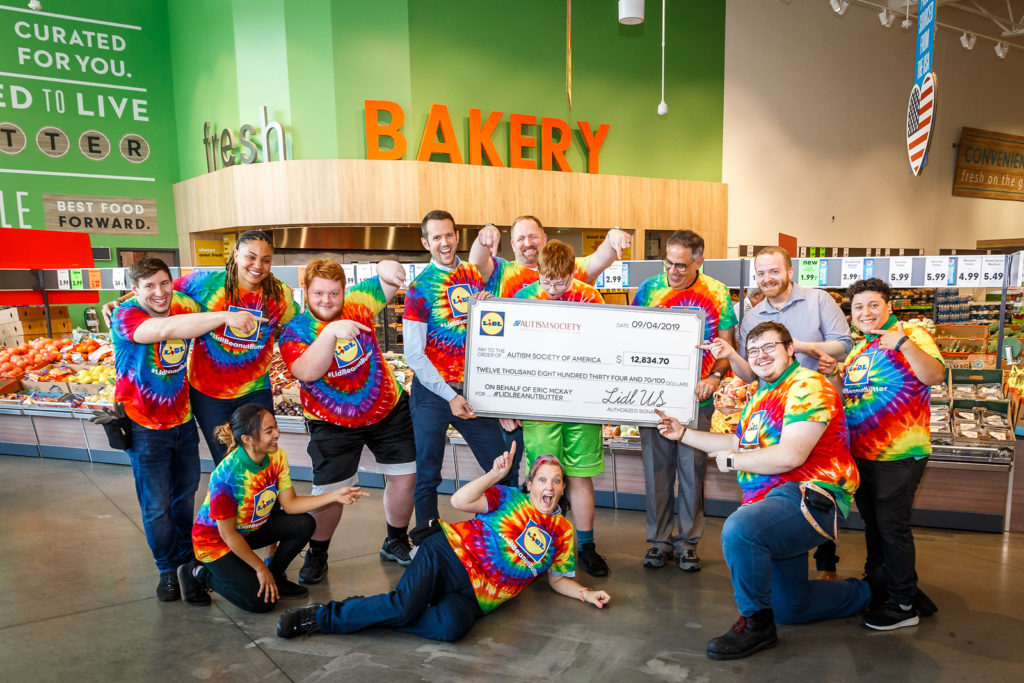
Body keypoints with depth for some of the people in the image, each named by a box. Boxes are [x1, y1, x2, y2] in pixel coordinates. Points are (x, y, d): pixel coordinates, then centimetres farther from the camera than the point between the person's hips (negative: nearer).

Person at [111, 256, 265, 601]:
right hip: (145, 428, -5)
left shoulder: (184, 308, -5)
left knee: (186, 496, 20)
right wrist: (225, 316, -48)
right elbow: (165, 330, -42)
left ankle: (187, 556, 42)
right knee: (157, 506, 6)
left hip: (183, 422, 5)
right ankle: (168, 570, 27)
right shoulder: (125, 318, -22)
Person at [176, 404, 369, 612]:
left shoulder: (277, 457, -15)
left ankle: (274, 578, 7)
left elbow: (289, 504, -11)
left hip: (251, 528, 6)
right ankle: (199, 574, 7)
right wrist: (260, 568, -15)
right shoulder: (227, 475, -34)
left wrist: (334, 496, -23)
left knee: (304, 525, -16)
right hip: (216, 540, -6)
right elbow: (228, 534, -24)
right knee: (262, 602, -13)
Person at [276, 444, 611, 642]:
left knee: (453, 625, -33)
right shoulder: (511, 498, 6)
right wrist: (496, 474, -12)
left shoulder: (563, 533, 16)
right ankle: (322, 615, -10)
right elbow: (460, 501, -5)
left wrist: (585, 593, 3)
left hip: (472, 595, 2)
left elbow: (558, 579, 20)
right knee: (406, 601, -30)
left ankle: (372, 615, -13)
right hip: (450, 554, -2)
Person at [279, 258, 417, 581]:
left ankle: (396, 543, 31)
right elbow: (307, 372, -30)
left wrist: (386, 268, -29)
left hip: (390, 409, 3)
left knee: (405, 475, 7)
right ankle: (316, 555, 24)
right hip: (333, 423, -3)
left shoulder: (358, 304, -8)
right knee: (329, 492, -4)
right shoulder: (295, 331, -14)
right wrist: (330, 332, -43)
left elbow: (391, 282, -5)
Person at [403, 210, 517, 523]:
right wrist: (450, 396, -13)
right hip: (433, 392, -3)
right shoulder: (419, 287, -4)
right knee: (427, 476, 5)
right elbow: (414, 354, -8)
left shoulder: (476, 274, 8)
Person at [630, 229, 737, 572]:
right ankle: (659, 540, 21)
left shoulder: (717, 294, -1)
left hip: (696, 397, 0)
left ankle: (688, 541, 22)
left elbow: (726, 344, 2)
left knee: (693, 470, 7)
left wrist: (715, 377, -15)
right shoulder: (649, 289, 0)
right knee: (657, 469, 8)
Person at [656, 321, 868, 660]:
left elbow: (790, 455, -24)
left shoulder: (808, 386, -13)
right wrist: (683, 433, 19)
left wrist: (732, 461, -12)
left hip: (807, 497, -10)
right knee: (786, 609, 19)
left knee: (738, 529, -38)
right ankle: (862, 593, 42)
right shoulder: (762, 394, 18)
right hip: (775, 503, 10)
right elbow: (736, 442, 25)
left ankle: (756, 622, -16)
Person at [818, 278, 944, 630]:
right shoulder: (860, 348, 14)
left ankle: (903, 604, 12)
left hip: (898, 455, -8)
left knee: (891, 525, -2)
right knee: (873, 523, 19)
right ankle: (877, 585, 36)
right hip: (862, 453, 8)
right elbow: (850, 397, 19)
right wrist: (833, 376, 1)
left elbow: (936, 376, -26)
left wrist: (904, 343, -38)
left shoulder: (912, 334, -9)